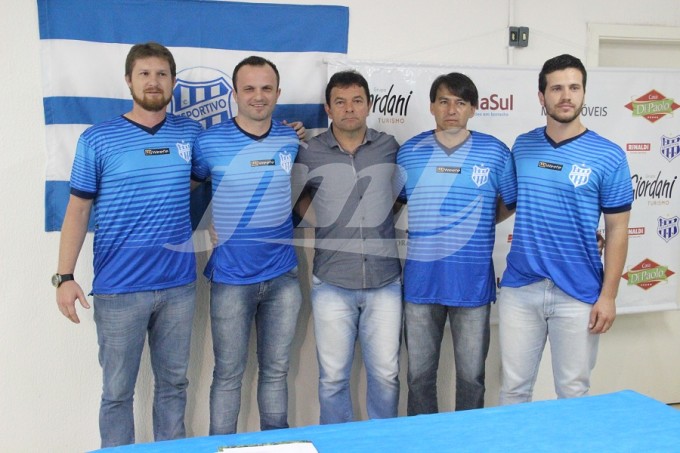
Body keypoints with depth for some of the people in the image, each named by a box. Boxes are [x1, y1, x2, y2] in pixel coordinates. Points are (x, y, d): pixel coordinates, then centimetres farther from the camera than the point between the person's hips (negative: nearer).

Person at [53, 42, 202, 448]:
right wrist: (65, 276, -6)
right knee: (118, 391, 7)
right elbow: (78, 210, -1)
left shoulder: (191, 134, 5)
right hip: (118, 289, -2)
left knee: (174, 383, 15)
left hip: (179, 285, 3)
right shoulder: (98, 140, -2)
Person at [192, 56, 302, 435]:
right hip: (231, 277, -2)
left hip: (283, 275, 3)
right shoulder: (210, 141, -7)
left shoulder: (293, 140, 1)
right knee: (228, 373, 7)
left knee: (277, 369, 14)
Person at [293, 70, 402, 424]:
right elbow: (300, 203, 14)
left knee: (386, 373, 8)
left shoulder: (390, 148, 4)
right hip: (332, 284, -1)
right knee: (333, 376, 7)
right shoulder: (309, 152, 0)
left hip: (385, 281, 1)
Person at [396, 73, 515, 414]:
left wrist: (475, 226, 2)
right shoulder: (410, 152, 3)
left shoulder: (495, 152, 0)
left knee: (471, 376, 10)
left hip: (473, 280, -1)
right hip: (421, 279, 2)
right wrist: (431, 226, 4)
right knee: (419, 374, 12)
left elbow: (510, 203, 10)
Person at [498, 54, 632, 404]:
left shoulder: (608, 156, -4)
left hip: (578, 293, -2)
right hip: (519, 287, 3)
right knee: (513, 387, 10)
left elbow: (617, 229, -2)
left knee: (573, 391, 10)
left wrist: (608, 295, -6)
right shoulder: (522, 146, 5)